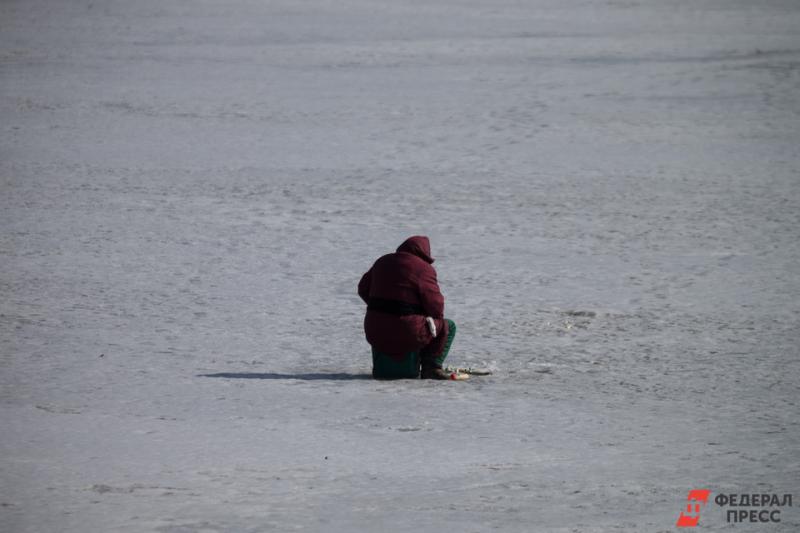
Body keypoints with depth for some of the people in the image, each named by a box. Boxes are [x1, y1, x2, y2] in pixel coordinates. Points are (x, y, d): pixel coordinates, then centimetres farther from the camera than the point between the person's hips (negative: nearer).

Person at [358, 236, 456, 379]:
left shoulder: (382, 262, 12)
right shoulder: (424, 269, -9)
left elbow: (363, 289, 22)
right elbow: (435, 306, -10)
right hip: (407, 333, -7)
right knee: (447, 327, 12)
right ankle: (432, 367, -2)